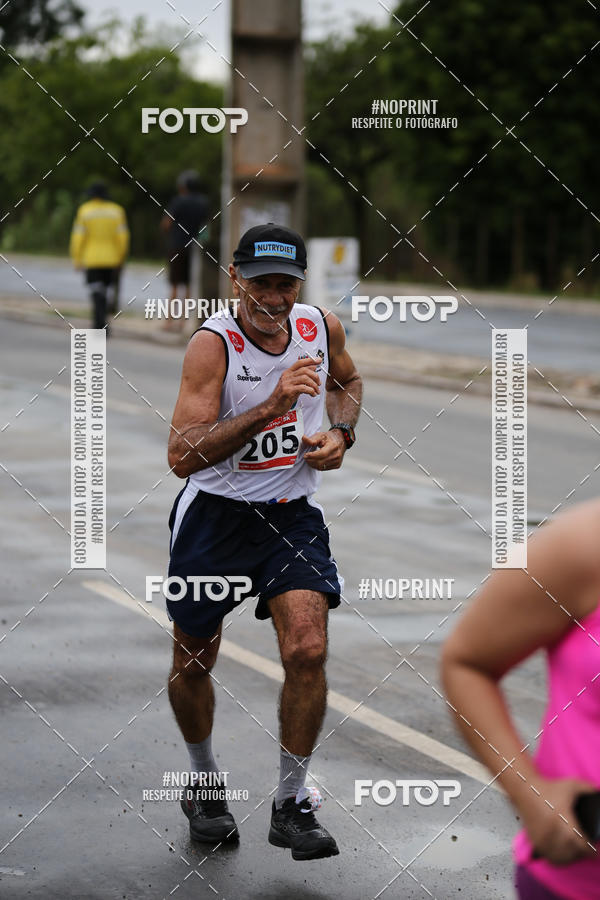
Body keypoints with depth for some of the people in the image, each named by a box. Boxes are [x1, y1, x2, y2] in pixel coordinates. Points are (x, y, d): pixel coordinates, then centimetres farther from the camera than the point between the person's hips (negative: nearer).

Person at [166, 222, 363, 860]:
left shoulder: (322, 328, -5)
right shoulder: (213, 344, -20)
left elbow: (347, 383, 21)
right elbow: (182, 456, -30)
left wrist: (338, 434, 1)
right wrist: (270, 407, -36)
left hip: (291, 515, 3)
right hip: (214, 515, -2)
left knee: (308, 652, -14)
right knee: (192, 663, 10)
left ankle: (291, 805, 2)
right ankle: (203, 783, 37)